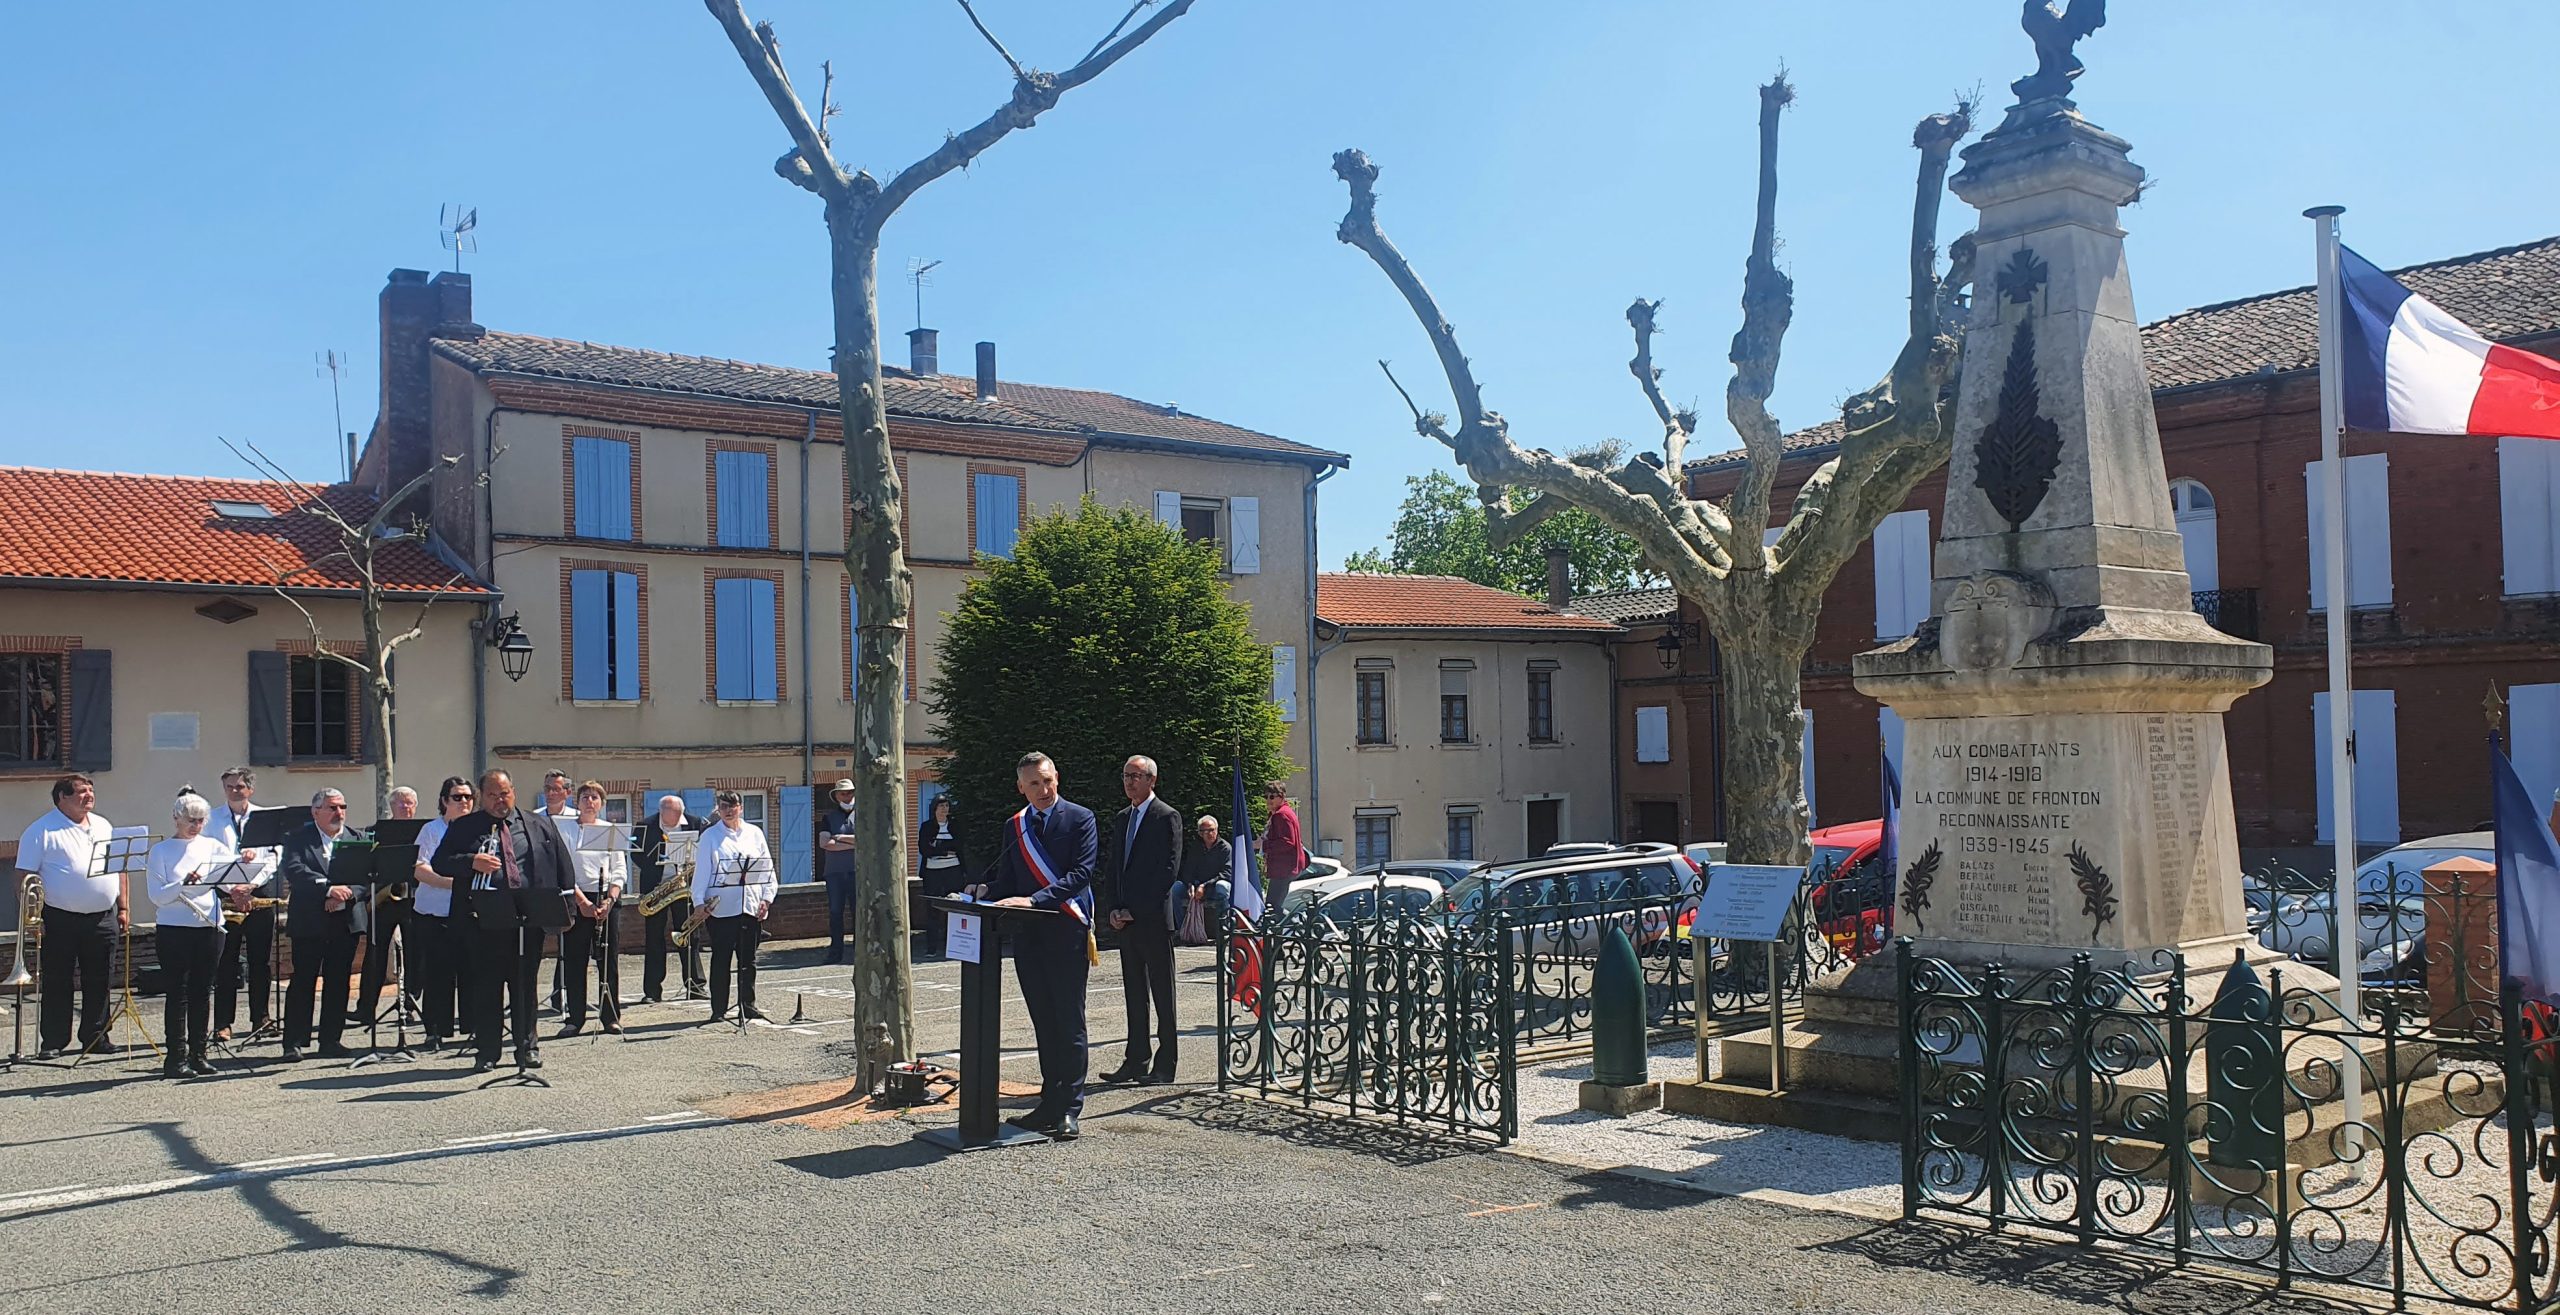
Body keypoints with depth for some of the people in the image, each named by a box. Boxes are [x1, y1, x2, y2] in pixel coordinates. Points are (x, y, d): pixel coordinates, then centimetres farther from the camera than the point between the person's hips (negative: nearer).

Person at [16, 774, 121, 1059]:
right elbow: (25, 876, -5)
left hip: (101, 920, 5)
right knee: (57, 984, 1)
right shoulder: (42, 830, -2)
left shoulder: (103, 827, 14)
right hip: (59, 921, -4)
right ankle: (52, 1042, 9)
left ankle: (96, 1038, 17)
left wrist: (123, 908, 13)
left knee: (98, 983, 8)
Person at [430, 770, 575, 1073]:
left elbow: (564, 866, 12)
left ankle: (527, 1047, 16)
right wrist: (472, 862, -15)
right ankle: (487, 1051, 9)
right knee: (486, 986, 1)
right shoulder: (463, 828, 8)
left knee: (525, 985, 7)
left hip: (529, 919, 1)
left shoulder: (540, 826, 12)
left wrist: (564, 907, 4)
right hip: (484, 921, -1)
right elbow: (439, 863, 3)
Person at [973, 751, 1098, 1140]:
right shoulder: (1014, 827, 14)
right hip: (1027, 934, 6)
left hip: (1067, 932, -5)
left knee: (1069, 1023, -3)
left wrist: (1035, 899, -23)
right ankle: (1051, 1104, 19)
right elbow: (1008, 879, 16)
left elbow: (1081, 873, -14)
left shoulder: (1080, 819, -3)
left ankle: (1069, 1109, 1)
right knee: (1044, 1023, 11)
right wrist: (987, 889, -5)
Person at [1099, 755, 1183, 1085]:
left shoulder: (1167, 817, -7)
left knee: (1162, 994, 0)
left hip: (1154, 920, -7)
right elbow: (1111, 867, 17)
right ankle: (1137, 1059, 18)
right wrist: (1113, 910, 2)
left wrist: (1136, 910, -14)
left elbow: (1169, 870, -13)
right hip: (1126, 920, 7)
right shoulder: (1121, 819, 16)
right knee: (1134, 992, 11)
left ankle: (1165, 1064, 4)